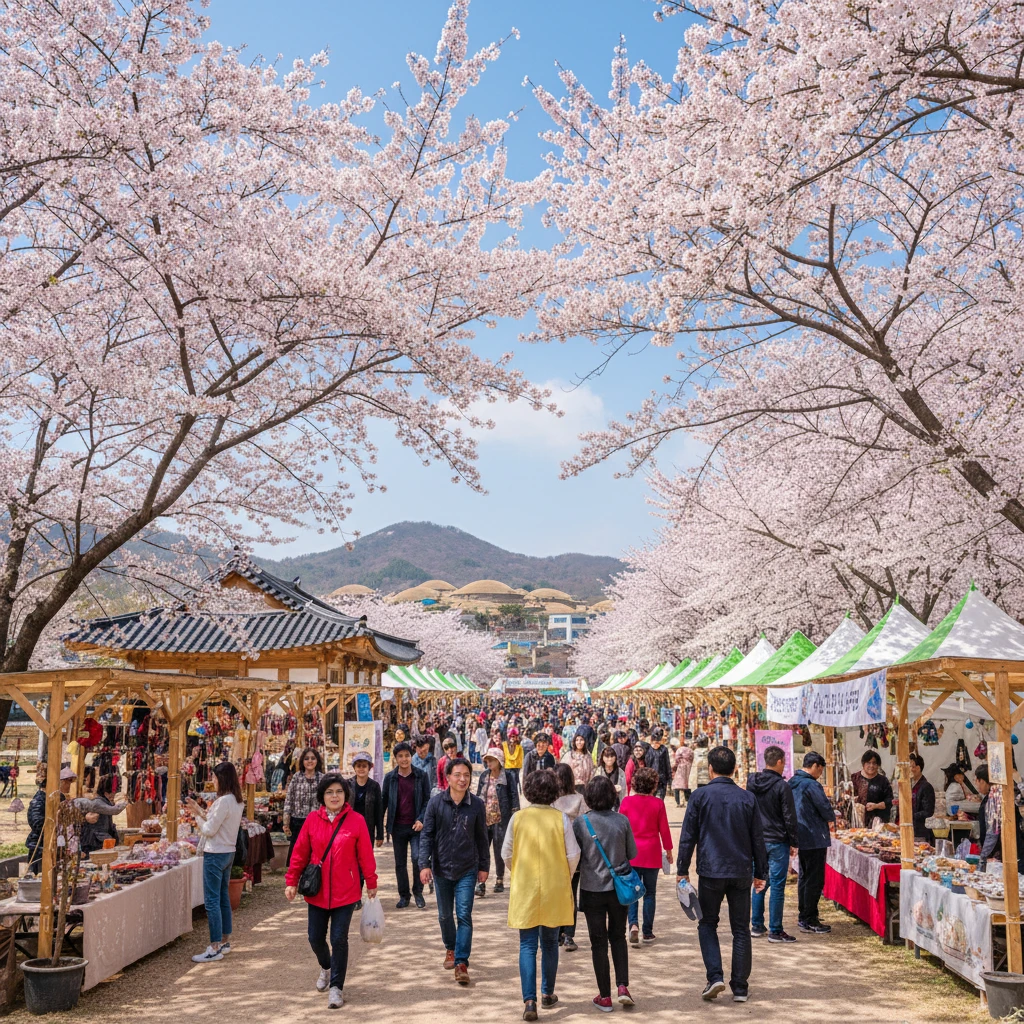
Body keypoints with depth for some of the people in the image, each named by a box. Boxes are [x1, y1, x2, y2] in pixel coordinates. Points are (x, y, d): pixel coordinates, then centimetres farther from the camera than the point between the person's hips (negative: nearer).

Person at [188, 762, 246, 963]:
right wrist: (199, 810, 10)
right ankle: (225, 941, 25)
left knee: (212, 901, -5)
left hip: (215, 855, -10)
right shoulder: (237, 801, 8)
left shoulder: (223, 801, -20)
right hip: (229, 853, 10)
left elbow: (209, 830, -17)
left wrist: (196, 814, -4)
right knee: (223, 897, 17)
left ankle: (215, 948, -3)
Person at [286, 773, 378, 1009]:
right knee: (315, 937, 12)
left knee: (339, 939, -2)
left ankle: (336, 987, 14)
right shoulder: (313, 820, -2)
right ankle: (326, 967, 44)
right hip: (317, 892, 3)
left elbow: (366, 855, -3)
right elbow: (300, 853, 2)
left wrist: (371, 883, 1)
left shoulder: (356, 821, -8)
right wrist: (291, 881, 0)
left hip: (345, 892, -3)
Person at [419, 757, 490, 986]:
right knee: (445, 915, 16)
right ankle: (450, 949, 40)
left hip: (467, 869, -1)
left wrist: (484, 866, 7)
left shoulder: (476, 804, -5)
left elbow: (481, 838, 4)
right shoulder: (436, 802, -8)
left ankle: (461, 963, -5)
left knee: (464, 916, -8)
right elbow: (426, 835, -4)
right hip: (441, 868, 1)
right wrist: (425, 864, -11)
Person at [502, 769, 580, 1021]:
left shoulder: (518, 818, -7)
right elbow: (573, 855, -6)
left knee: (527, 946, 4)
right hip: (554, 890, 0)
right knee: (550, 943, 17)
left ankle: (529, 1001, -6)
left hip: (524, 890, 0)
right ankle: (547, 993, 30)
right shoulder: (561, 818, -9)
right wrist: (566, 879, 12)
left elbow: (506, 854, 0)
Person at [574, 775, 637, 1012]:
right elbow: (632, 854, -1)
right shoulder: (622, 821, -9)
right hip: (619, 887, 1)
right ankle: (622, 986, 6)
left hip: (592, 888, -1)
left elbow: (574, 857, -6)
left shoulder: (580, 822, -12)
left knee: (598, 942, 10)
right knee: (618, 937, 19)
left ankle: (605, 996, 14)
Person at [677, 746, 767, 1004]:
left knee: (707, 925, 13)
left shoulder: (700, 796, -5)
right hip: (741, 872, 2)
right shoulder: (747, 798, 3)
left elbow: (688, 836, -4)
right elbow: (758, 839, 7)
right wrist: (761, 873, 14)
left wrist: (683, 869, 2)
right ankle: (739, 987, 11)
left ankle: (715, 977, -3)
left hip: (710, 871, -2)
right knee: (741, 929, 11)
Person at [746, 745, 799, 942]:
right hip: (777, 842, -6)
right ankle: (775, 931, 3)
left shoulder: (752, 783, 4)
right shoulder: (782, 786, -14)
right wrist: (793, 842, -2)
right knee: (777, 885, -1)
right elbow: (789, 817, -10)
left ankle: (757, 926, 20)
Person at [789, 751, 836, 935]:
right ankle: (810, 921, 1)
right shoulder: (811, 785, -19)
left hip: (801, 838, 9)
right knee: (814, 880, -3)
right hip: (815, 838, -9)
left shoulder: (792, 783, 9)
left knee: (805, 877, 18)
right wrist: (831, 819, 7)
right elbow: (825, 808, -17)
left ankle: (803, 916, 25)